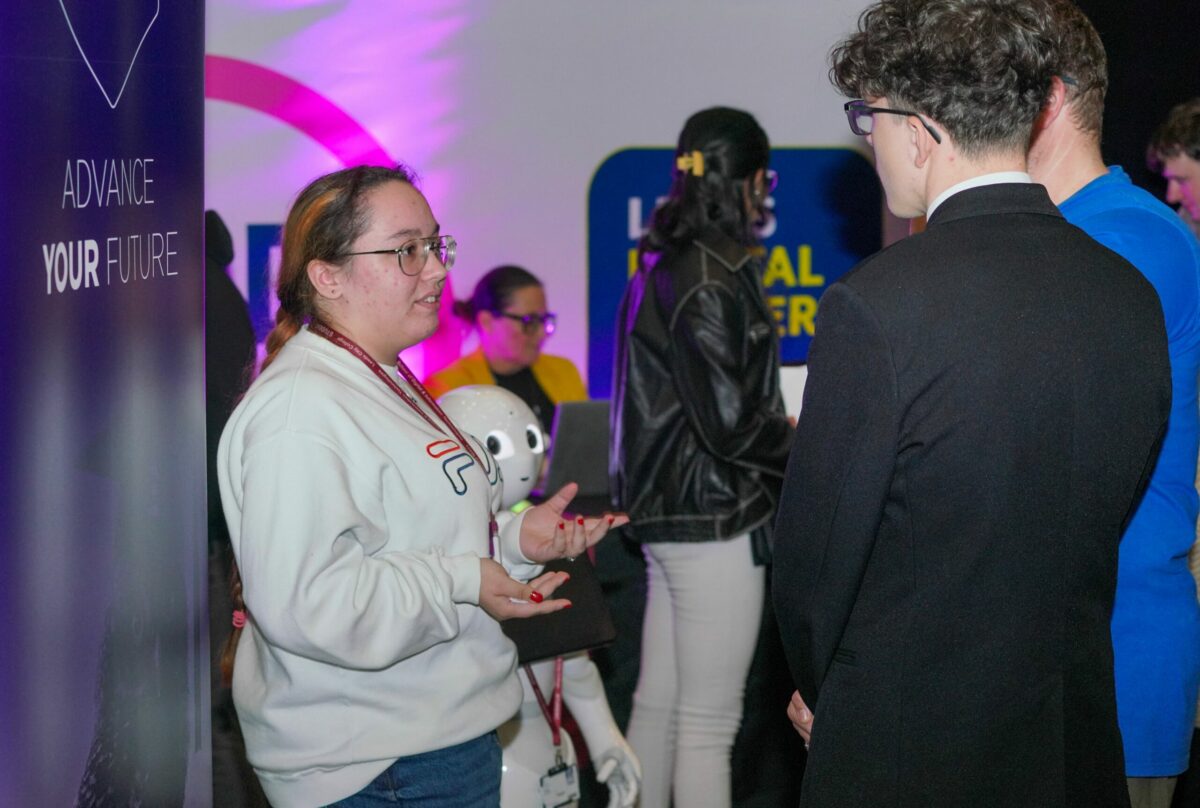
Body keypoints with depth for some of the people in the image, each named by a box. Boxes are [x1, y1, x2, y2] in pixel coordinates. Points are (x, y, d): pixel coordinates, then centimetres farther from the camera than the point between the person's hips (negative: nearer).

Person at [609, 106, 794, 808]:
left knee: (657, 705, 13)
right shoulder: (715, 277, -17)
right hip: (716, 519, -9)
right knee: (709, 726, -4)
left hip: (667, 514, 9)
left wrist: (780, 426, 17)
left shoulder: (662, 267, 11)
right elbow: (730, 425, -19)